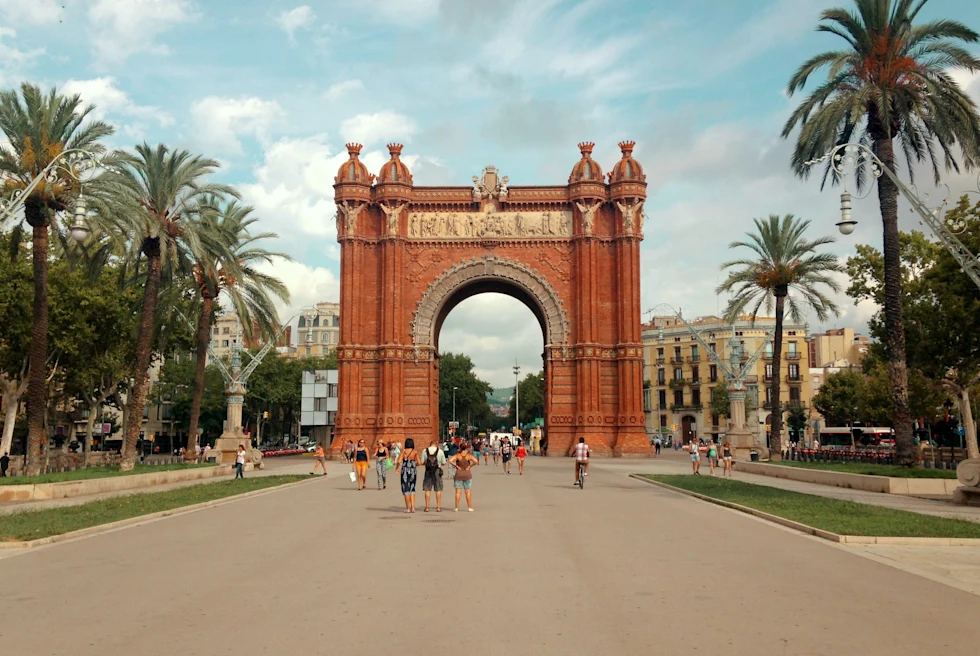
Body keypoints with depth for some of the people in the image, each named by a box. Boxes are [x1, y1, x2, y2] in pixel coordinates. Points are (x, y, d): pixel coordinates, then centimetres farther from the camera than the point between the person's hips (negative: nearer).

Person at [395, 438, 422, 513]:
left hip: (405, 471, -2)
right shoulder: (415, 452, -2)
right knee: (412, 489, 15)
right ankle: (413, 507, 5)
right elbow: (419, 463, -8)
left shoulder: (403, 452, -6)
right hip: (413, 471, 2)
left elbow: (399, 462, -15)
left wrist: (396, 469, 2)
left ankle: (408, 508, 8)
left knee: (406, 490, 7)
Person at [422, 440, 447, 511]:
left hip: (428, 471, 1)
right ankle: (438, 507, 5)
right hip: (437, 471, -1)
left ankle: (427, 507, 7)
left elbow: (422, 462, 0)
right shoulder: (440, 451, 1)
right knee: (438, 490, 5)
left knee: (427, 490, 6)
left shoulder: (425, 451, 2)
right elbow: (444, 463, 2)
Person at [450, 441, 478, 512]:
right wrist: (470, 466, -4)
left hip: (458, 475, -1)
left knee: (458, 491, 3)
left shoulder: (457, 455, -7)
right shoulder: (469, 455, -5)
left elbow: (450, 461, -20)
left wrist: (456, 466, -10)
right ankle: (469, 507, 10)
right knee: (468, 492, 8)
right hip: (467, 474, 1)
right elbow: (476, 461, -17)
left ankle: (457, 508, 3)